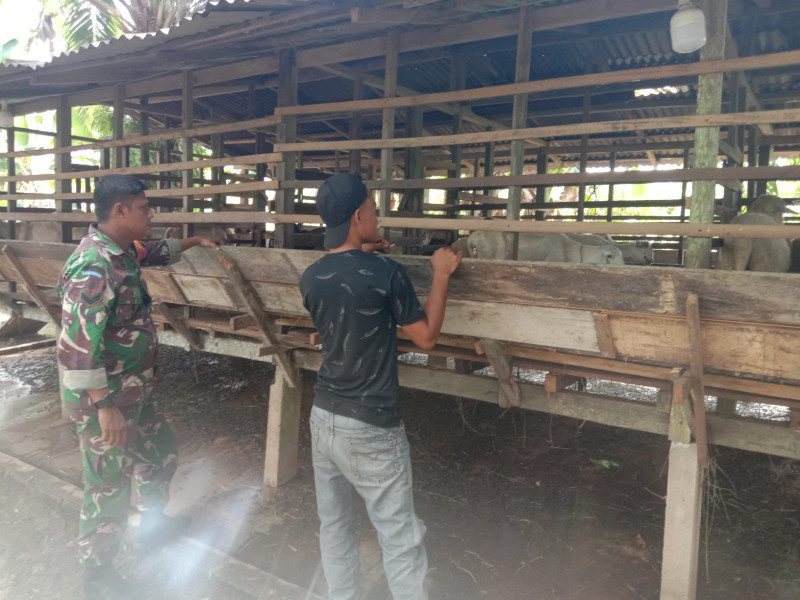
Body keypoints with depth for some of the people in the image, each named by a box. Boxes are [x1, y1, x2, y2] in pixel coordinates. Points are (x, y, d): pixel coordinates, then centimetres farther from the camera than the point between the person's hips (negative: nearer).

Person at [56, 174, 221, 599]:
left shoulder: (123, 251, 4)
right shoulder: (93, 266, -26)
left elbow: (156, 253, 30)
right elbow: (79, 347, -28)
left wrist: (194, 241, 36)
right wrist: (105, 407, -26)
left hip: (135, 391, 10)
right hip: (103, 399, -10)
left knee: (161, 453, 24)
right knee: (109, 485, 5)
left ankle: (153, 526, 48)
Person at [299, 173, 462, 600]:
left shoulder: (310, 278, 0)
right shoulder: (385, 273, -18)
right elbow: (426, 337, -9)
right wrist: (442, 274, -2)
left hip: (323, 417, 7)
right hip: (371, 429, -6)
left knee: (334, 524, 20)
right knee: (400, 537, 9)